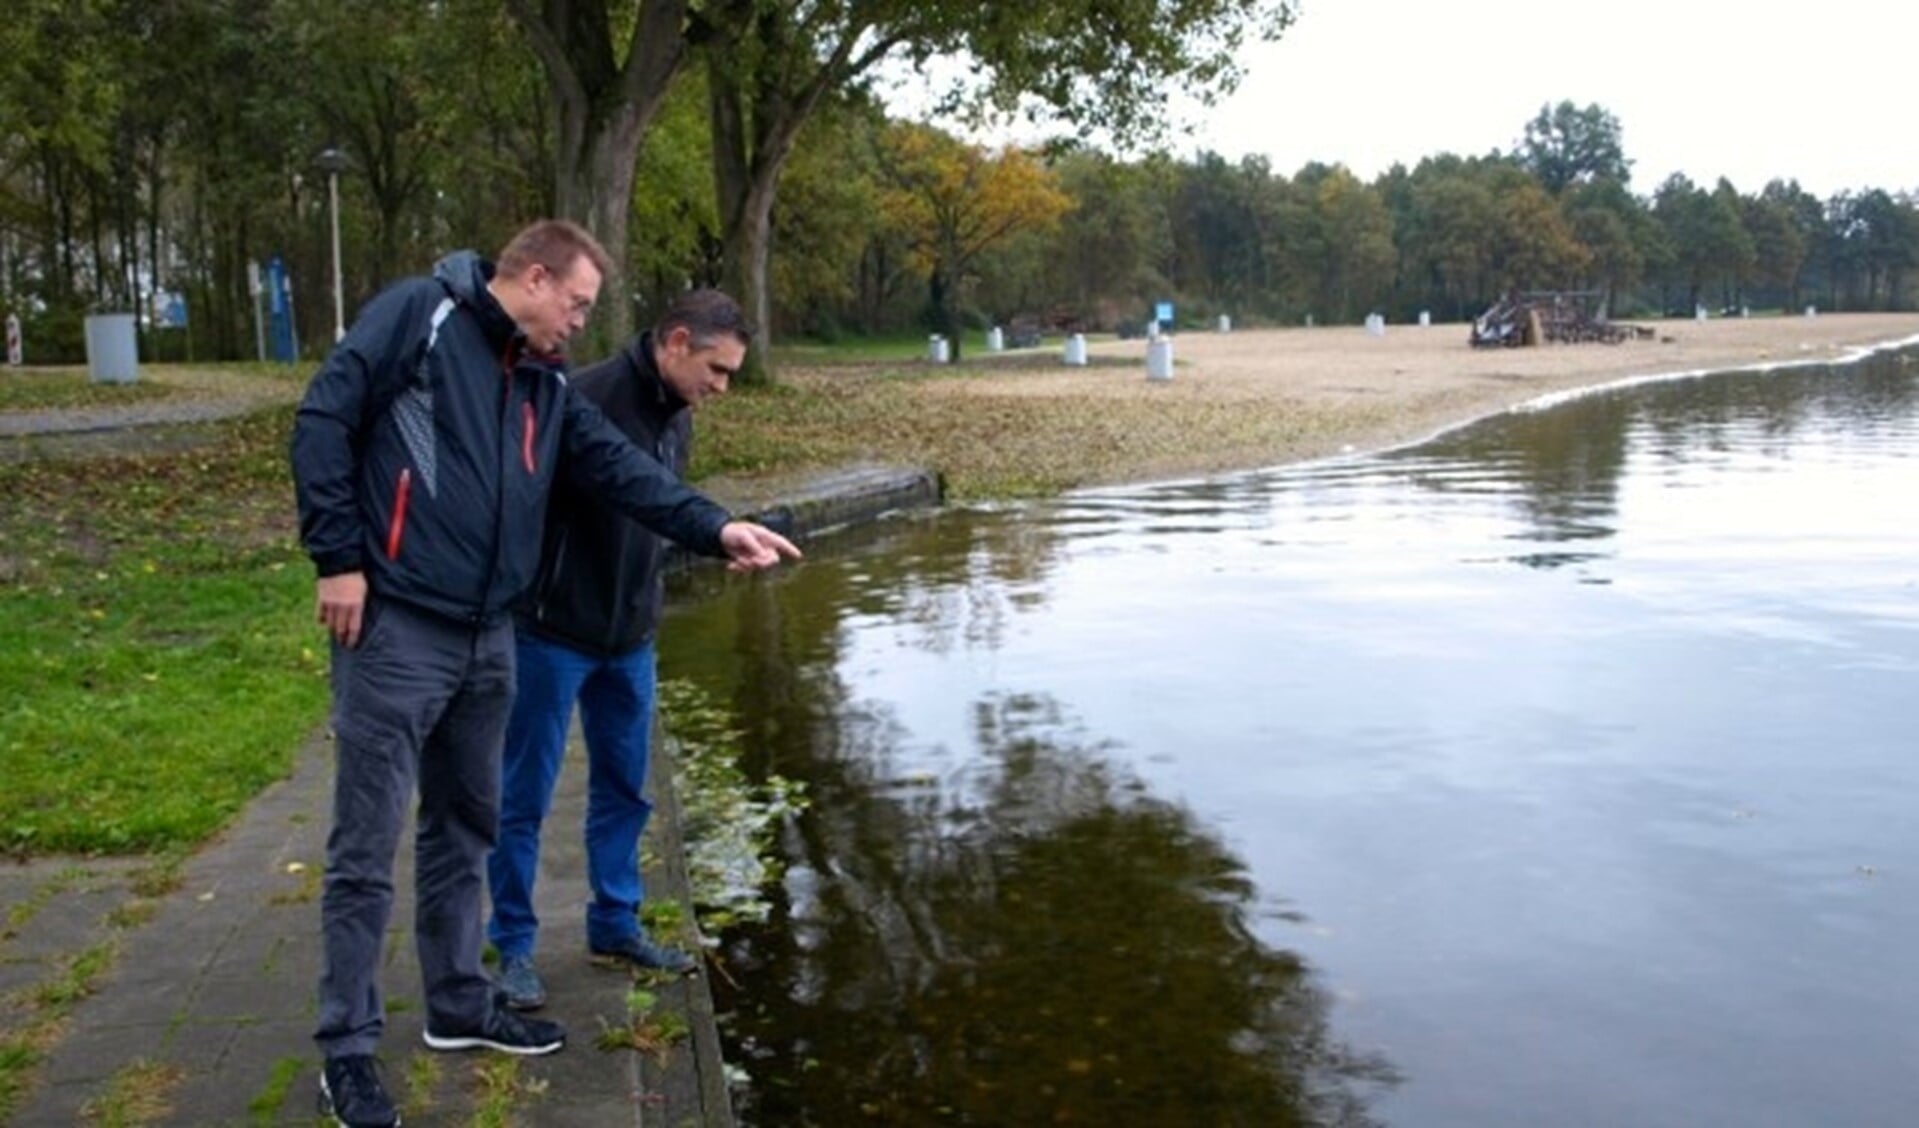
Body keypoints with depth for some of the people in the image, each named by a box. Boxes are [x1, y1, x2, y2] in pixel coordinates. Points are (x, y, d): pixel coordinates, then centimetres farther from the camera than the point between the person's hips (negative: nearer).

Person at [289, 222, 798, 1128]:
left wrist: (714, 528, -6)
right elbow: (324, 420, -12)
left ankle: (459, 1005, 33)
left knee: (465, 830, 18)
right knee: (367, 847, -1)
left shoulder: (547, 388, 15)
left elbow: (622, 467, 6)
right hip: (394, 630, -8)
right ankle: (347, 1049, 11)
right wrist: (339, 558, -15)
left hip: (486, 640, 8)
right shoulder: (418, 316, -7)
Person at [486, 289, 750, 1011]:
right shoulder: (588, 399, -22)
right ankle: (514, 947, 17)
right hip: (554, 634, -8)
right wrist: (521, 605, -16)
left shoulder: (676, 418, 6)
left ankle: (615, 926, 29)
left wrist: (644, 612, 16)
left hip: (630, 639, 8)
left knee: (624, 787, 15)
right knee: (526, 796, 4)